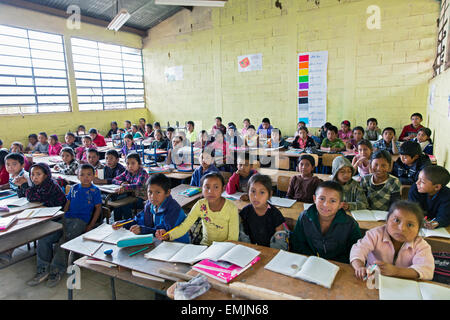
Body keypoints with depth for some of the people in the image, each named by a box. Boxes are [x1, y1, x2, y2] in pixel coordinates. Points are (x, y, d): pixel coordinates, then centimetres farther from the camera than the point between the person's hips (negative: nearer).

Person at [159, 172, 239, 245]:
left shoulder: (231, 208, -19)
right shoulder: (200, 205, -12)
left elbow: (233, 239, -14)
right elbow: (184, 226, -14)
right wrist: (168, 235, -31)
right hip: (205, 244, 2)